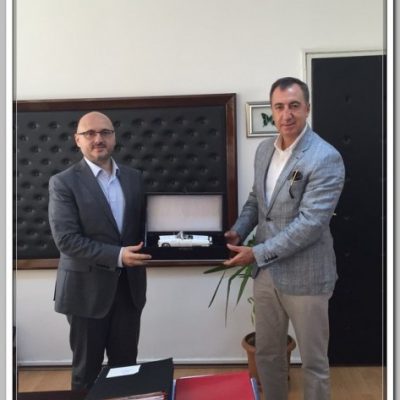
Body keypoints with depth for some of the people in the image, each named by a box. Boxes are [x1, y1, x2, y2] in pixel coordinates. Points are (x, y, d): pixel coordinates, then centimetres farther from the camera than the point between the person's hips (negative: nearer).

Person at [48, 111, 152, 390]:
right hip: (87, 288, -3)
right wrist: (117, 255, -22)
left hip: (129, 286, 4)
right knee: (87, 369, 14)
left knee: (126, 365, 15)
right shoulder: (63, 182, -7)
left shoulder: (135, 178, 7)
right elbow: (66, 239, -15)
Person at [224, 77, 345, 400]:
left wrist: (257, 253, -21)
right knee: (267, 353, 21)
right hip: (266, 272, 7)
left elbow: (309, 222, -23)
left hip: (304, 276, -6)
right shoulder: (264, 149, 5)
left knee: (314, 362, 14)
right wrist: (238, 231, -2)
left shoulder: (326, 158, -17)